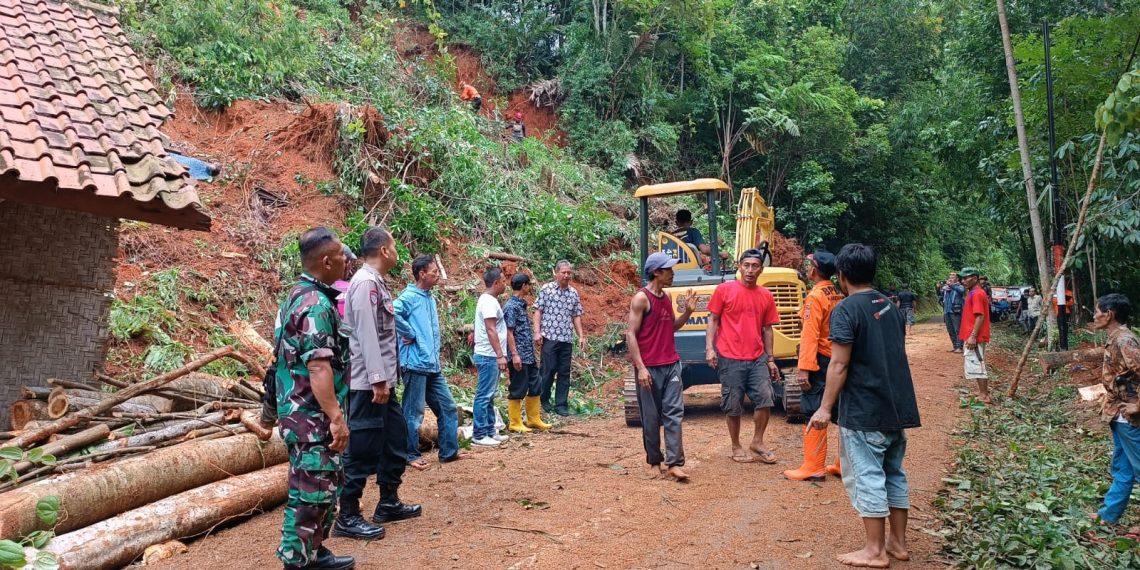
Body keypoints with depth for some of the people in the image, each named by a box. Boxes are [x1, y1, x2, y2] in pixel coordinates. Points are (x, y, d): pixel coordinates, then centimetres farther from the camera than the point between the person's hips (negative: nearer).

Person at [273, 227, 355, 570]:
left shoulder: (299, 295, 13)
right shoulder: (316, 304, -20)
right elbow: (318, 367, -27)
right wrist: (337, 418, -26)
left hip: (301, 411, 11)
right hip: (313, 416, -11)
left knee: (324, 486, 19)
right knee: (312, 492, -3)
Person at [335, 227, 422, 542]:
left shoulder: (376, 283, 14)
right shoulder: (365, 283, -16)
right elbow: (366, 334, -22)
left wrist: (385, 380, 17)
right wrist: (378, 380, -23)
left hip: (383, 381, 10)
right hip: (369, 383, -10)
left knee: (395, 440, 18)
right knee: (363, 449, -4)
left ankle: (389, 503, 30)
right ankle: (347, 517, 6)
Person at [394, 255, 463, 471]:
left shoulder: (431, 299, 14)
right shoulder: (409, 297, -12)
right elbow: (392, 313, -32)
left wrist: (436, 358, 15)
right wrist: (410, 335, -21)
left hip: (433, 366, 9)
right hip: (416, 365, -9)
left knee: (448, 408, 12)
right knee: (414, 413, 2)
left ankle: (449, 451, 21)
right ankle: (412, 455, 14)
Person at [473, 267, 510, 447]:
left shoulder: (488, 300, 15)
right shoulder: (489, 301, -16)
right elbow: (491, 330, -23)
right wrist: (500, 355, -25)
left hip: (490, 356, 10)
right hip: (489, 356, -10)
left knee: (489, 396, 13)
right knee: (484, 396, -6)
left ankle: (489, 431, 20)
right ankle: (479, 435, -2)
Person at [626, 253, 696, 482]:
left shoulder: (667, 297, 12)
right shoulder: (641, 298, -11)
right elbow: (630, 334, -13)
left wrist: (687, 312, 5)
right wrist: (640, 367, -19)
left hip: (671, 364, 6)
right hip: (649, 367, -6)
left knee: (674, 413, -1)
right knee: (651, 416, 4)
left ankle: (674, 463, 0)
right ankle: (654, 461, 18)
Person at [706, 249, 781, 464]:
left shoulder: (766, 296, 8)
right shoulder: (724, 290, -3)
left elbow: (767, 329, 13)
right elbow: (713, 320, 0)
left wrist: (770, 359, 12)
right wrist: (709, 348, -10)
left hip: (758, 358, 3)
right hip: (730, 359, -3)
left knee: (765, 399, -2)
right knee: (733, 406, 4)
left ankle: (757, 442, 18)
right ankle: (736, 447, 20)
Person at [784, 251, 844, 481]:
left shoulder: (815, 296, -14)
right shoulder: (839, 296, 11)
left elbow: (810, 335, -19)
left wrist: (804, 368, -20)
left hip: (821, 361, -8)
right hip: (839, 360, 8)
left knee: (815, 415, -3)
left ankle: (813, 468, 2)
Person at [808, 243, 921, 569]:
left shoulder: (846, 310, -14)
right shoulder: (890, 306, 11)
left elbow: (839, 365, -18)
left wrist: (825, 408, -13)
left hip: (863, 410, -8)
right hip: (897, 407, 8)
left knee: (866, 477, 0)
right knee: (893, 473, 15)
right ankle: (898, 543, 23)